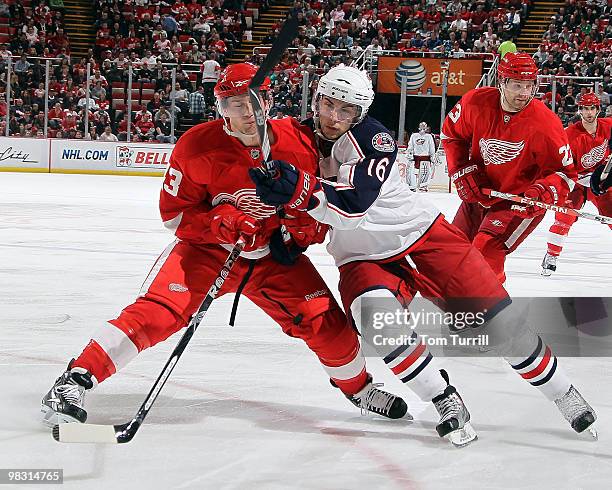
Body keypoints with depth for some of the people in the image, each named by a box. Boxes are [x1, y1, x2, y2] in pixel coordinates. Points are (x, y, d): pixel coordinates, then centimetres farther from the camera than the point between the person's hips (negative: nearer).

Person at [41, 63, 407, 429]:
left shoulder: (299, 141, -11)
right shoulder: (198, 146, -18)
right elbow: (174, 213, -11)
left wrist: (305, 231, -8)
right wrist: (219, 222, -26)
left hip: (274, 255, 3)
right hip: (207, 248, -3)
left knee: (324, 320, -4)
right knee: (156, 311, -23)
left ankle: (359, 387, 25)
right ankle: (77, 379, -21)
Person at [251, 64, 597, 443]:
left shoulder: (373, 138, -20)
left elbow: (355, 205, -36)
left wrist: (302, 191, -51)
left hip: (424, 236, -2)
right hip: (365, 258, 3)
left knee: (498, 319, -8)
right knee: (378, 315, -32)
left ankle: (564, 395, 13)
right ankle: (446, 403, -16)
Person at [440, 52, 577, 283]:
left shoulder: (546, 124, -24)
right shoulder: (477, 103, -15)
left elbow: (565, 172, -15)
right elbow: (451, 134, 4)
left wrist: (544, 192, -34)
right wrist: (462, 172, -6)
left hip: (522, 202, -5)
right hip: (480, 193, 5)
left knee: (486, 251, -25)